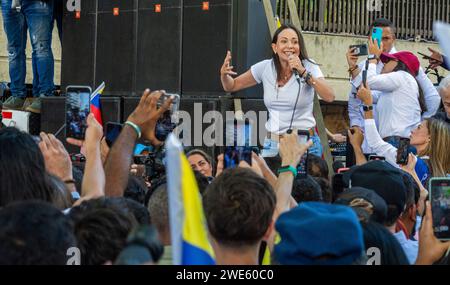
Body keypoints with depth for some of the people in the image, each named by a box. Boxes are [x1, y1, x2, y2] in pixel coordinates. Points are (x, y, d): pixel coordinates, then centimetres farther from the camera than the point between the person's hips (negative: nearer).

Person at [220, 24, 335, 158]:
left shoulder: (308, 67, -7)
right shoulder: (265, 68, 0)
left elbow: (329, 97, -22)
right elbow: (232, 86, 11)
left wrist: (303, 72, -26)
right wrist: (224, 74, -11)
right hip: (273, 145, 2)